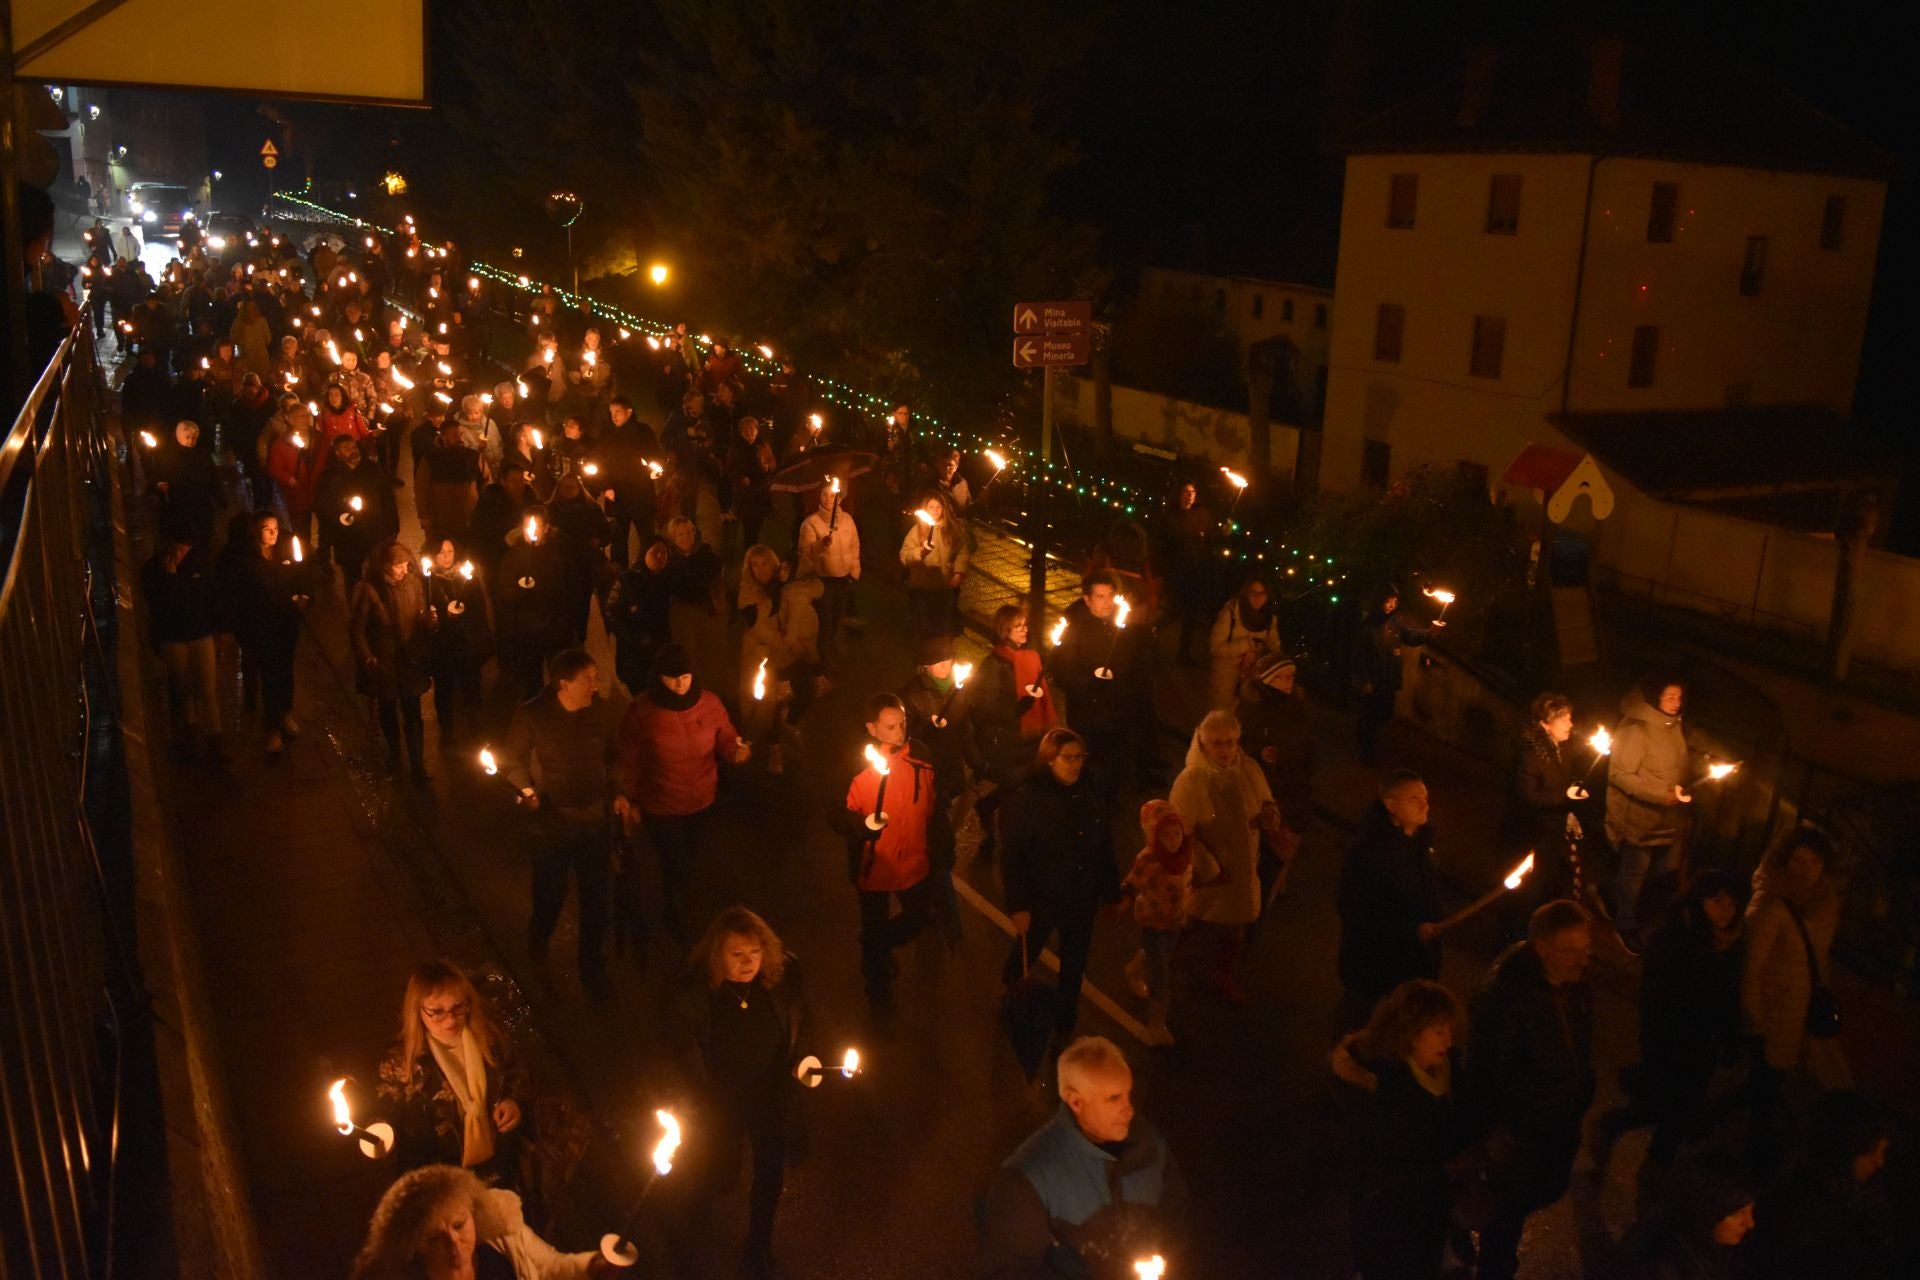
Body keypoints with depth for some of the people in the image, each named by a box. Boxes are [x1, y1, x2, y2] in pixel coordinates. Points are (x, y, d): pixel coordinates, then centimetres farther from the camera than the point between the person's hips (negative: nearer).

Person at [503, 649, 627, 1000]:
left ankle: (592, 969, 31)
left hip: (596, 820, 2)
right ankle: (538, 941, 50)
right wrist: (526, 791, -18)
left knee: (596, 898, 10)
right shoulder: (531, 716, -15)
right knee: (550, 895, 14)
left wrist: (619, 793, -8)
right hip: (552, 821, -1)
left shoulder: (606, 710, -11)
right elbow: (515, 760, -2)